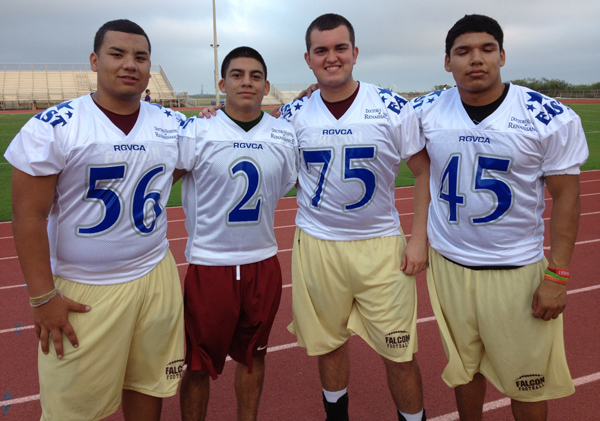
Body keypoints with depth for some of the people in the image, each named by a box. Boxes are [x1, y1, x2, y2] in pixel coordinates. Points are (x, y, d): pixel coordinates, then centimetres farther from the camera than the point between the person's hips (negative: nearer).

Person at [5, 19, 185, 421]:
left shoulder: (172, 125, 3)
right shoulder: (52, 127, -11)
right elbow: (29, 215, -10)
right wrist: (43, 296, -11)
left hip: (155, 278, 4)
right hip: (81, 291, -3)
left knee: (149, 385, 17)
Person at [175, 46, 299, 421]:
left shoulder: (286, 135, 2)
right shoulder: (197, 131, -8)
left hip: (264, 263, 3)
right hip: (209, 264, -3)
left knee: (252, 354, 19)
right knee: (199, 363, 9)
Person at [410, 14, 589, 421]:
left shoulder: (551, 118, -11)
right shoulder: (426, 111, -4)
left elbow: (566, 194, -7)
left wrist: (558, 274, -9)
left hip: (518, 270, -2)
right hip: (448, 264, 3)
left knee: (527, 379, 11)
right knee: (463, 366, 19)